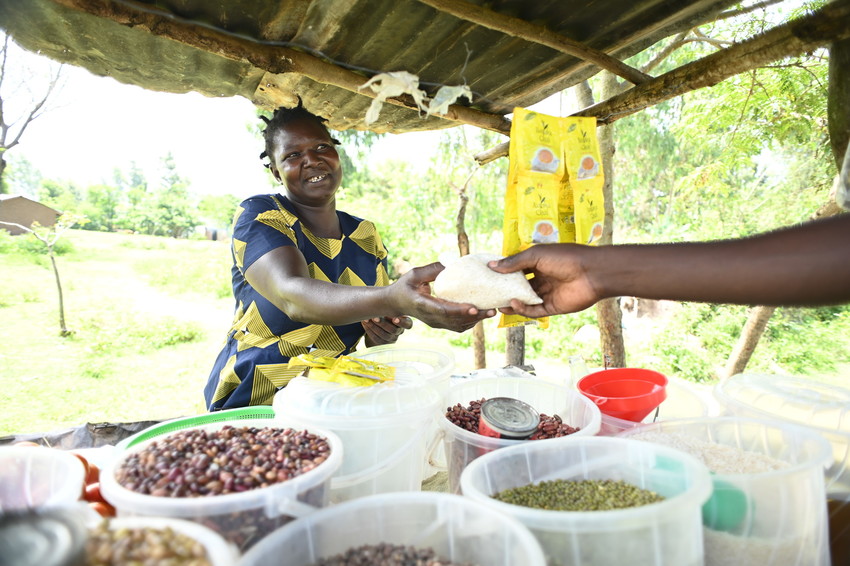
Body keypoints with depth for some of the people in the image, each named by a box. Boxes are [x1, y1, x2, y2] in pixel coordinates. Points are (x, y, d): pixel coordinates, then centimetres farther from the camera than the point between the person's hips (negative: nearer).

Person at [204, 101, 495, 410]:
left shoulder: (365, 234, 5)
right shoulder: (257, 216, -10)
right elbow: (293, 297, -30)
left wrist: (387, 333, -11)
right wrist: (392, 299, -46)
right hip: (253, 404, -4)